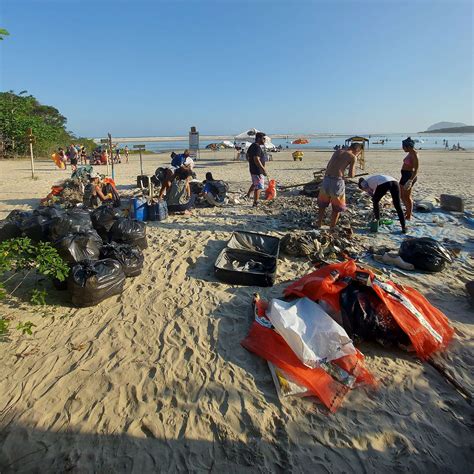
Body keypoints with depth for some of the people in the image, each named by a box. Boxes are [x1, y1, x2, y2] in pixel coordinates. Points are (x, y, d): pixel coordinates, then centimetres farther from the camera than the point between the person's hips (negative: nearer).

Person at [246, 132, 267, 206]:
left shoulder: (252, 146, 11)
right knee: (259, 186, -2)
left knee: (255, 183, 28)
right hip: (257, 170, -10)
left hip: (252, 169, 10)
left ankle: (248, 195, 35)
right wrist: (263, 169, -26)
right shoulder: (257, 147, -21)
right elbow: (256, 160, -29)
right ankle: (255, 203, 3)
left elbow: (247, 156, 21)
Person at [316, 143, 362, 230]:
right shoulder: (352, 157, 1)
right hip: (337, 181, -5)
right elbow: (351, 175, -1)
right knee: (337, 206, 15)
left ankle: (319, 224, 32)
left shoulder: (337, 152, 18)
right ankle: (332, 227, 21)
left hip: (326, 178, 5)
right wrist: (353, 166, 17)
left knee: (322, 203, 24)